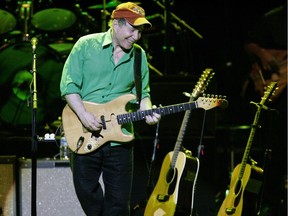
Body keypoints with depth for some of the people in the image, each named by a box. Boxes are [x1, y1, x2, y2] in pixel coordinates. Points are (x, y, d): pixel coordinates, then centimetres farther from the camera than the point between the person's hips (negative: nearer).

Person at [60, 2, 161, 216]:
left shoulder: (139, 56, 7)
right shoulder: (86, 45, -4)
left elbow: (142, 93, 13)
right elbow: (69, 84, -6)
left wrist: (147, 110, -9)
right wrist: (84, 115, -18)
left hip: (119, 139, 2)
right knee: (87, 192, 4)